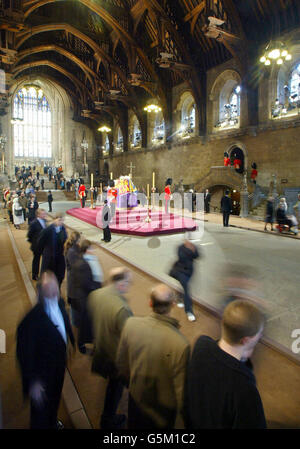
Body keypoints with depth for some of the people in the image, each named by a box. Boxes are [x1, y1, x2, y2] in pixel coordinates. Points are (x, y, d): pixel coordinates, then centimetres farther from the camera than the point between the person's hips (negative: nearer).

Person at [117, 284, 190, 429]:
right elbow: (180, 389, -22)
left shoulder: (130, 324, -25)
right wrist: (183, 412, -1)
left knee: (135, 425, 31)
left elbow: (121, 363, -7)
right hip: (164, 406, -2)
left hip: (136, 397, 3)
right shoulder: (180, 345, -36)